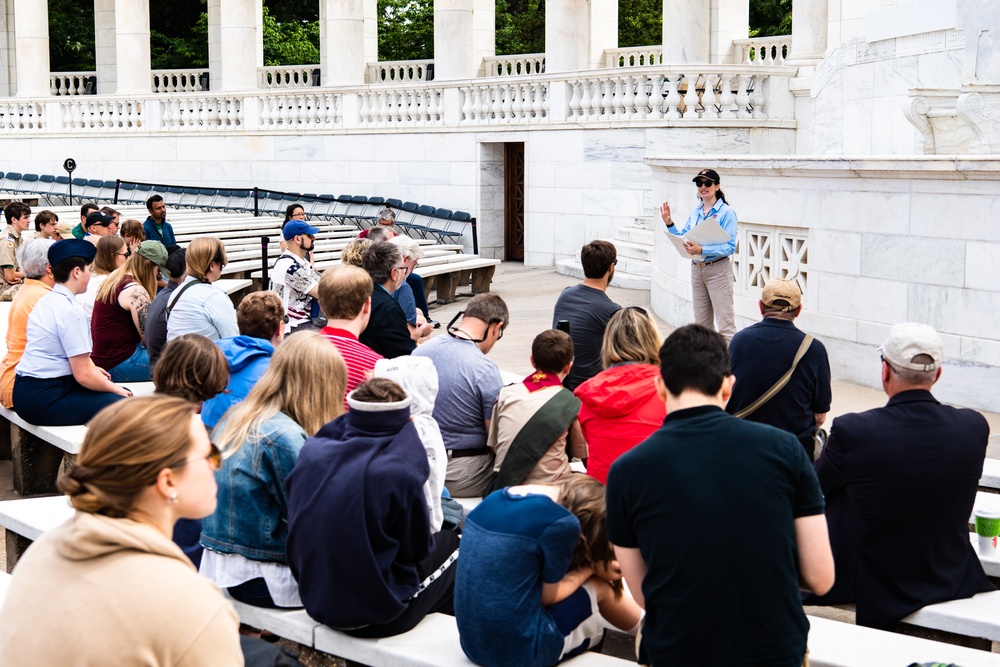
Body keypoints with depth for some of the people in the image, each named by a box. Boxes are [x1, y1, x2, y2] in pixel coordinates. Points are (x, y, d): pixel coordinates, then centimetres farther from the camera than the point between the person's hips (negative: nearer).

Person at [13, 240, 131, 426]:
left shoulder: (45, 301, 12)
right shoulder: (71, 310, -17)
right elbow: (83, 375, -18)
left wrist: (90, 368, 24)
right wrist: (115, 389, -3)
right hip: (44, 401, -10)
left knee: (123, 392, 14)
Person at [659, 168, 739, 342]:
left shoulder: (726, 213, -10)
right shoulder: (695, 212, 10)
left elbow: (730, 246, -17)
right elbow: (682, 237, 16)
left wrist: (702, 250, -27)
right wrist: (669, 223, 1)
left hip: (718, 270, -7)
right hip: (696, 269, 7)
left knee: (725, 323, -7)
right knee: (701, 323, 15)